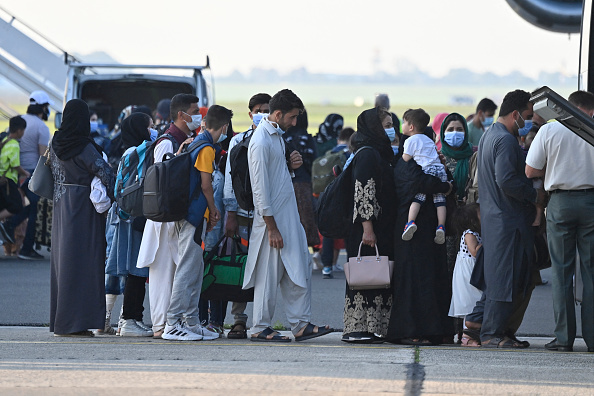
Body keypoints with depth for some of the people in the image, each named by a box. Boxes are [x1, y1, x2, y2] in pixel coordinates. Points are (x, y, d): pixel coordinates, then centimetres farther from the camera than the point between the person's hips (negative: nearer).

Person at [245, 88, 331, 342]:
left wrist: (289, 164, 2)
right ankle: (260, 329, 7)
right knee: (270, 274, -2)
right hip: (272, 217, -10)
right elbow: (260, 188, -20)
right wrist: (271, 228, -20)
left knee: (299, 269, 8)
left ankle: (301, 325, 11)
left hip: (289, 214, 10)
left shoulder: (277, 134, 13)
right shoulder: (261, 141, -18)